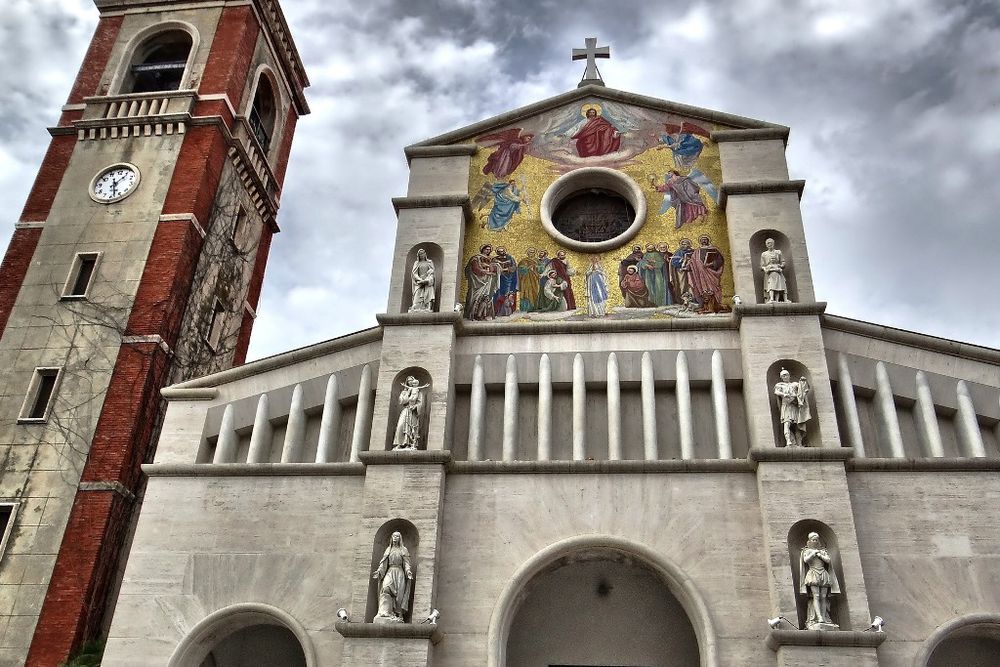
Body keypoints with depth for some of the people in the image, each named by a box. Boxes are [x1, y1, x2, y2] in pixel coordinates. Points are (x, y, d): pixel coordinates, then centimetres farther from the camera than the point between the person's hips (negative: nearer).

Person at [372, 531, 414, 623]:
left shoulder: (403, 550, 12)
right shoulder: (388, 550, 19)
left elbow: (406, 563, 3)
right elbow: (383, 563, 13)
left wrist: (408, 571, -15)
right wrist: (378, 571, -2)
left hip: (399, 572, -1)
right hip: (390, 572, 1)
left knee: (399, 594, -9)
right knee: (385, 589, -23)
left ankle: (398, 614, -4)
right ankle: (384, 612, -31)